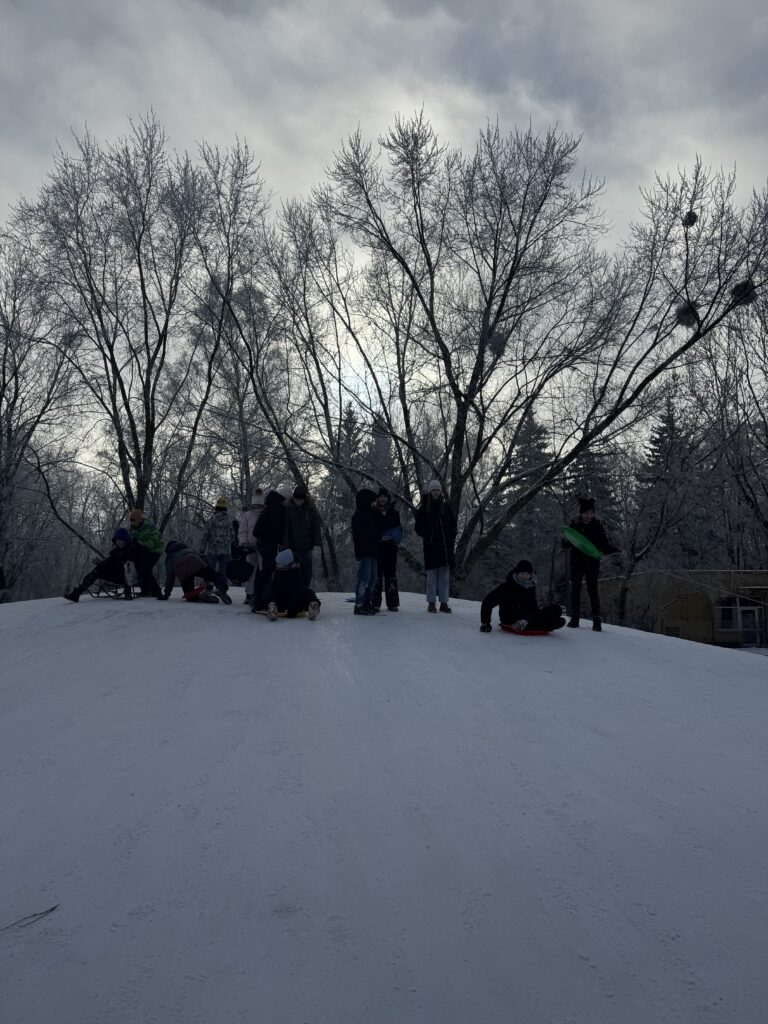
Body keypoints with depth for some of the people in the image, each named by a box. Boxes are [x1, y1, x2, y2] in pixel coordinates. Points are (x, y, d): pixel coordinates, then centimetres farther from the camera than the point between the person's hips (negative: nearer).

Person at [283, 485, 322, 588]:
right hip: (292, 547, -1)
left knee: (307, 574, 5)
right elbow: (285, 529, -6)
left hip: (307, 548, 1)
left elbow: (316, 528, 0)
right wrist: (285, 546, -12)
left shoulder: (311, 509, -1)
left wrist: (317, 544, -8)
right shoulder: (288, 508, -4)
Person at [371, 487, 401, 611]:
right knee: (376, 573, -5)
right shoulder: (373, 512, 5)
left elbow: (398, 529, 12)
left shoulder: (394, 513, 11)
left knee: (391, 573, 3)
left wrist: (396, 538, -8)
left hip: (390, 547, 2)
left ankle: (392, 603, 6)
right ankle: (375, 603, -1)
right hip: (376, 547, -2)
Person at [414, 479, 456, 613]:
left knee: (445, 574, 3)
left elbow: (453, 524, 14)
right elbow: (419, 527, 4)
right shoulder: (424, 508, 2)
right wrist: (427, 535, -10)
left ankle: (444, 603, 8)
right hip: (431, 545, -2)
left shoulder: (446, 506, 9)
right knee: (432, 574, 0)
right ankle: (431, 603, 6)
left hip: (445, 545, 3)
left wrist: (452, 538, 1)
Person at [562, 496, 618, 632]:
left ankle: (597, 620, -1)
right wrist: (567, 540, -19)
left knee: (593, 590, -3)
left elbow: (604, 545, -2)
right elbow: (566, 544, 2)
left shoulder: (597, 526, -4)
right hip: (577, 562, 1)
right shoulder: (574, 525, -2)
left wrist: (616, 550, -17)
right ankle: (574, 618, 12)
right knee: (575, 589, 5)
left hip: (592, 563, -1)